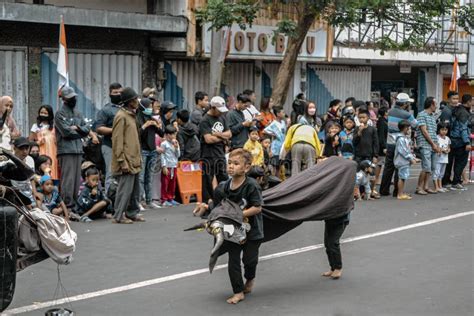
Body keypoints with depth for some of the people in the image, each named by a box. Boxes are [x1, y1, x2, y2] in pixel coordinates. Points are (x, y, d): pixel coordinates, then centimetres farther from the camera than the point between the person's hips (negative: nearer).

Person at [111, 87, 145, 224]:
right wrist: (122, 161, -20)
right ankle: (118, 216, -2)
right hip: (127, 161, -10)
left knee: (135, 188, 14)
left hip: (134, 161, 10)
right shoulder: (121, 116, -13)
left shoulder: (131, 115, 17)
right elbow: (117, 140, -17)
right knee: (125, 189, -8)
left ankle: (132, 213, 23)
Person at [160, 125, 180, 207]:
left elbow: (178, 155, 11)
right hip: (167, 166, -6)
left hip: (174, 166, 6)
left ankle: (170, 198, 18)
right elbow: (162, 156, -8)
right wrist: (164, 166, -13)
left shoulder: (175, 144, 12)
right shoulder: (164, 144, -6)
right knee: (165, 184, -3)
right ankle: (164, 200, 1)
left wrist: (176, 148, -5)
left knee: (172, 184, 10)